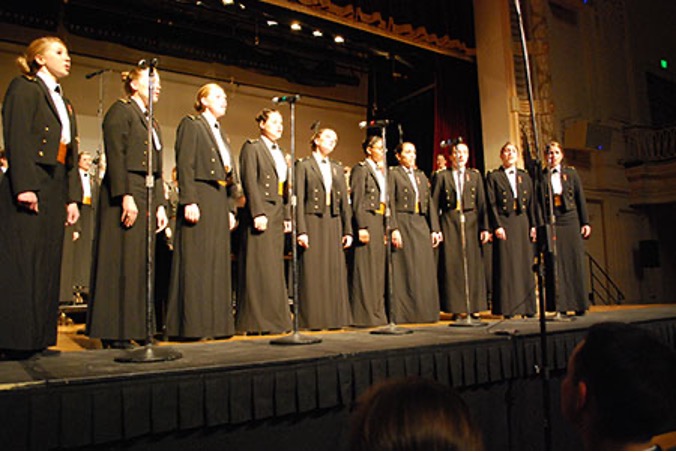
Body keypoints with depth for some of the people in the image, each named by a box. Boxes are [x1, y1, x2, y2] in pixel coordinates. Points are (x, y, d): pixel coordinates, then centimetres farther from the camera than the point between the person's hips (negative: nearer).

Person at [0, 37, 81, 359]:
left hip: (56, 190, 8)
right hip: (29, 187, -8)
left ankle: (38, 338, 11)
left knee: (47, 264, 6)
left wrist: (72, 197, 12)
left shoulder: (64, 102, 25)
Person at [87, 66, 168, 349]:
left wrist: (160, 205, 13)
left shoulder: (152, 124, 24)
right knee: (121, 261, -8)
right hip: (125, 195, -8)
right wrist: (125, 196, -21)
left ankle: (135, 327, 11)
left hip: (147, 198, 8)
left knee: (140, 262, 6)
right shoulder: (120, 111, 0)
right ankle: (114, 332, -3)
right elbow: (115, 156, -12)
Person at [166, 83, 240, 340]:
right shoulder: (191, 124, 2)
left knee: (218, 263, 6)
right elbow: (184, 165, -10)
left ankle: (216, 322, 10)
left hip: (220, 202, 8)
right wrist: (189, 201, -20)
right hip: (200, 198, -8)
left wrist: (230, 209, 14)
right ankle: (191, 325, -4)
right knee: (196, 261, -8)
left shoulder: (221, 133, 25)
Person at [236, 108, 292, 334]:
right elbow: (249, 182, -10)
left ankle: (275, 319, 11)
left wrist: (287, 216, 14)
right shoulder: (252, 148, 0)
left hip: (278, 216, 8)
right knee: (260, 267, -7)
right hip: (261, 213, -7)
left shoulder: (280, 153, 22)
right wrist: (258, 213, -19)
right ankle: (258, 321, -2)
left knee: (275, 269, 7)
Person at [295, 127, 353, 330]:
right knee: (313, 272, -4)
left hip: (334, 224, 5)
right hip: (313, 222, -5)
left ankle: (335, 316, 11)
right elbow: (299, 200, -6)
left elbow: (344, 201, 14)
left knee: (335, 271, 4)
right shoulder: (304, 165, 2)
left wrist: (348, 230, 7)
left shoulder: (337, 168, 18)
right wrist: (301, 231, -14)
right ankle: (312, 318, 3)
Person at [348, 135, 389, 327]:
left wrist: (385, 228, 15)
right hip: (367, 220, -9)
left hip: (379, 222, 9)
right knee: (365, 268, -7)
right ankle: (364, 314, -2)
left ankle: (377, 312, 16)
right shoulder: (361, 169, -4)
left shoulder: (380, 171, 21)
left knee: (378, 267, 9)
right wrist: (361, 227, -19)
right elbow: (357, 201, -12)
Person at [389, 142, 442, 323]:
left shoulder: (421, 175, 19)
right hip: (403, 224, -6)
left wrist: (435, 229, 8)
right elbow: (390, 204, -8)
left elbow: (430, 203, 15)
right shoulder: (393, 174, 1)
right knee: (405, 270, -4)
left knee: (425, 270, 4)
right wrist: (394, 229, -18)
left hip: (421, 225, 6)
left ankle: (424, 311, 12)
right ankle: (405, 313, 1)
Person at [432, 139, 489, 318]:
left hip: (471, 222, 2)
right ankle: (455, 308, 1)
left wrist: (484, 228, 0)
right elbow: (434, 204, 4)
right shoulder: (442, 176, 9)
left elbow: (482, 203, 10)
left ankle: (474, 306, 8)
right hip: (450, 223, -2)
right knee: (452, 264, -4)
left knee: (473, 263, 0)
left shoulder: (475, 176, 16)